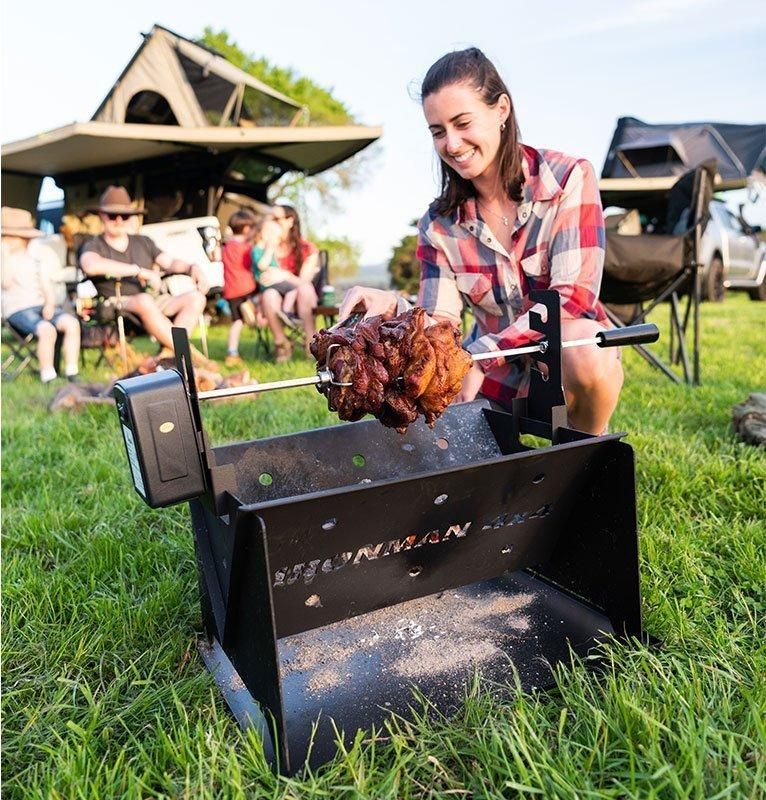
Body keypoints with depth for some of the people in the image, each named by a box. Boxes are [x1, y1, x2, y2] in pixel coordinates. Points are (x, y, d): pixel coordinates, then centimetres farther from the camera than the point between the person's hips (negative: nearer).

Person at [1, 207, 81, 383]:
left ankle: (72, 375, -19)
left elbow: (48, 288, 13)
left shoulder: (35, 261, 18)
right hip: (17, 310, -4)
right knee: (47, 330, -33)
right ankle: (48, 378, -23)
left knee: (72, 323, -22)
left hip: (41, 305, 5)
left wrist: (50, 304, -8)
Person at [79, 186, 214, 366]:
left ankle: (167, 353, -36)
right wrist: (140, 271, -20)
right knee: (145, 300, -39)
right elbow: (91, 266, -16)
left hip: (153, 303, 5)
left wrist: (193, 267, -8)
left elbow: (170, 263, 16)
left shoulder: (143, 242, 26)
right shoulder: (94, 246, 9)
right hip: (119, 306, -5)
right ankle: (187, 353, -34)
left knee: (196, 297, -20)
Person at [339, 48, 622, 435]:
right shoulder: (439, 223, -5)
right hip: (498, 381, 3)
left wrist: (483, 354, -31)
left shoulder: (569, 179, -13)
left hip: (574, 360, -2)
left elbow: (574, 299, -22)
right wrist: (392, 309, -33)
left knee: (582, 348, -36)